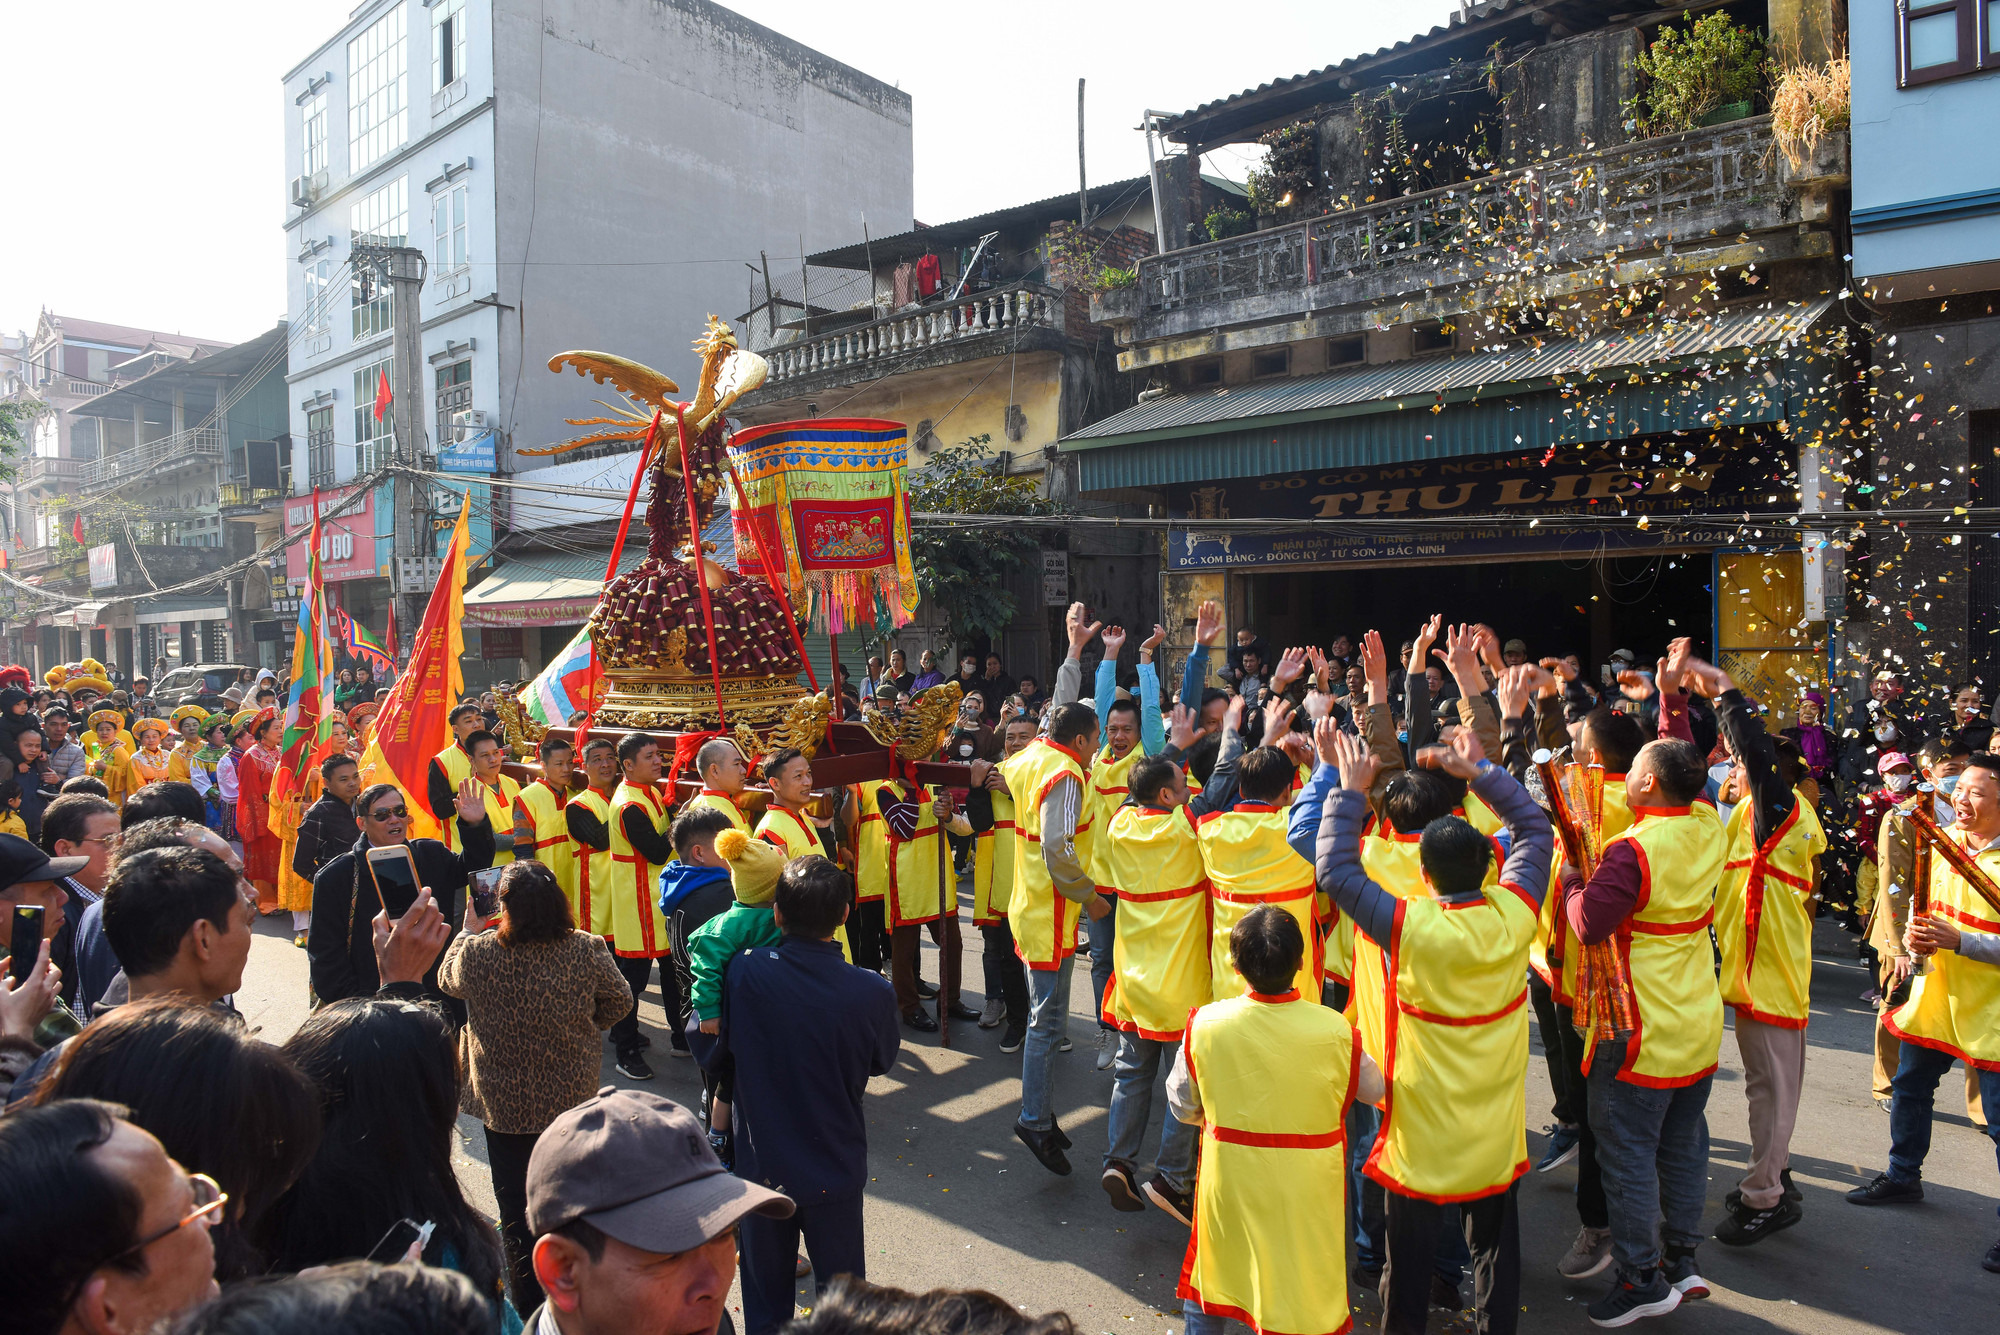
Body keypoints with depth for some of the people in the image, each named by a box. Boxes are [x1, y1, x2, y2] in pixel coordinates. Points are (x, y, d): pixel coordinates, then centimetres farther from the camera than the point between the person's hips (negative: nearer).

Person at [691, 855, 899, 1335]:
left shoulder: (745, 971, -21)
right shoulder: (872, 993, -23)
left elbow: (723, 1044, -3)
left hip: (761, 1165, 1)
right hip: (835, 1167, -1)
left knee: (765, 1296, 22)